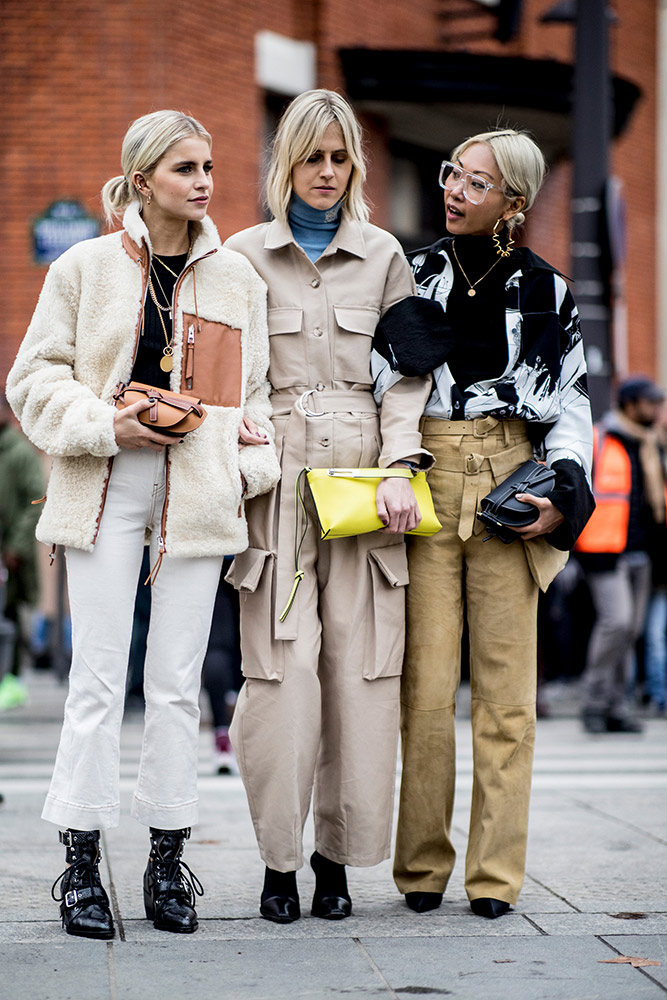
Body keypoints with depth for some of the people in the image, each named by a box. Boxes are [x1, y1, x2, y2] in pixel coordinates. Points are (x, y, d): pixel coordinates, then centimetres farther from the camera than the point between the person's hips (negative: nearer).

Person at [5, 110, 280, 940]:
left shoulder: (237, 278, 10)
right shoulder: (85, 268, 3)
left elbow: (256, 389, 15)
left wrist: (251, 465, 1)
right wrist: (105, 427, -10)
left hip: (199, 492, 2)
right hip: (105, 490, -2)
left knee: (177, 678, 4)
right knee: (98, 675, -2)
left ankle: (168, 858, 12)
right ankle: (81, 862, 5)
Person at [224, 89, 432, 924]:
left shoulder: (383, 257, 12)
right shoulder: (245, 255, 9)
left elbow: (407, 374, 8)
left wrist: (400, 468, -5)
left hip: (363, 473, 1)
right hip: (277, 475, -1)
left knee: (361, 667, -3)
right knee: (282, 670, -7)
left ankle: (336, 855, 7)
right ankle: (278, 859, 2)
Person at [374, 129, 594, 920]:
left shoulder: (543, 291, 9)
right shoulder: (412, 276, 9)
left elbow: (571, 405, 11)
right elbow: (375, 385, 11)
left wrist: (563, 494, -2)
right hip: (424, 487, 0)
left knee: (505, 683, 0)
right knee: (426, 681, -5)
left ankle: (495, 872, 6)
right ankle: (422, 865, 5)